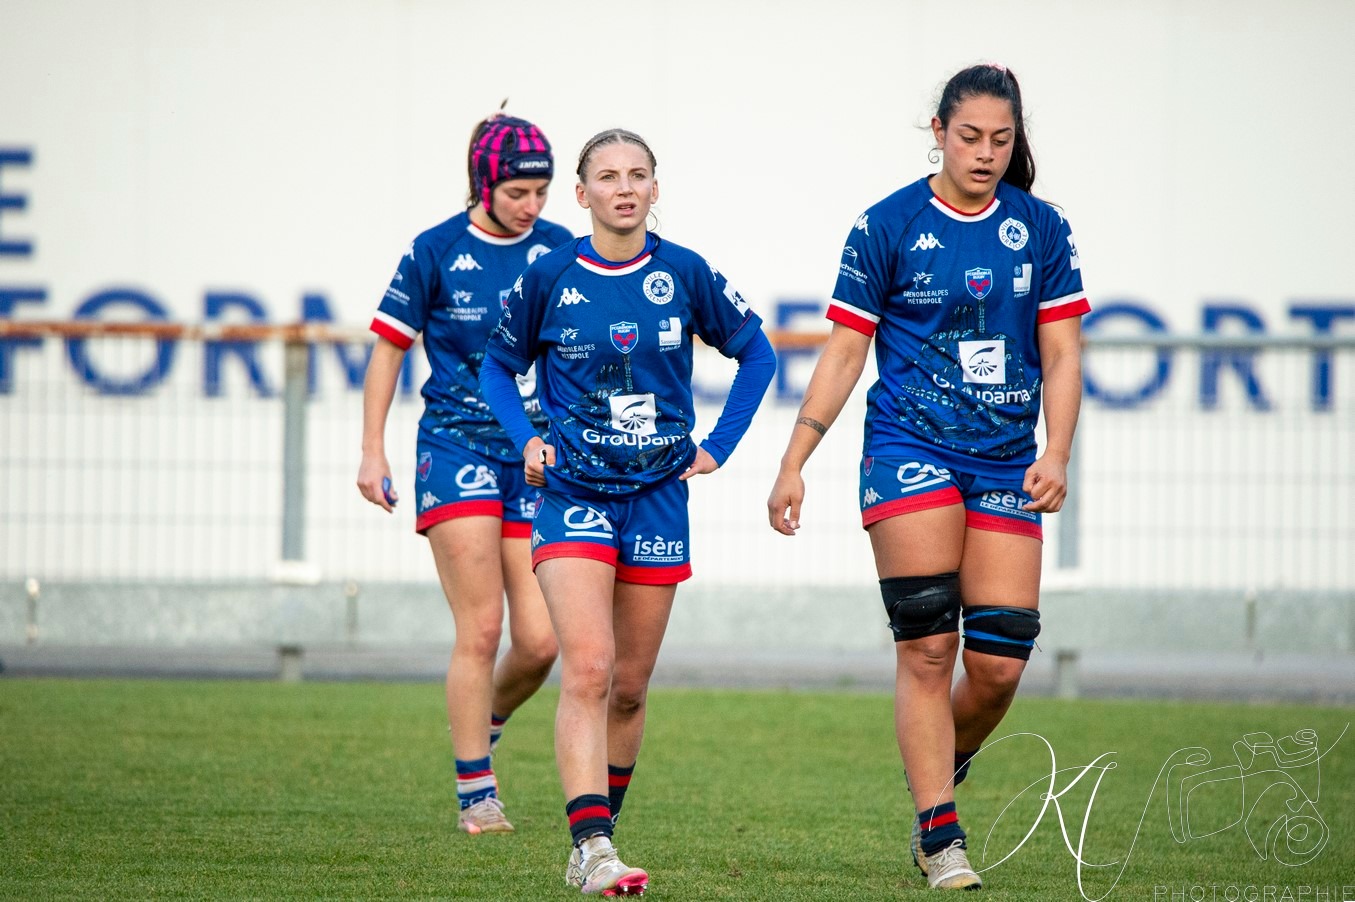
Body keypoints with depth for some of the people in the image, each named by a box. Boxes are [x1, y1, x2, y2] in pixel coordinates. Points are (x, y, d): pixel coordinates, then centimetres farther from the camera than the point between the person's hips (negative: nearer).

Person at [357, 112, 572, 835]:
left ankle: (484, 720, 27)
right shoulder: (436, 252, -3)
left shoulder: (563, 252, 4)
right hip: (457, 448, -3)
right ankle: (475, 795, -1)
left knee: (540, 641, -5)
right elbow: (389, 348, 5)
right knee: (480, 630, -10)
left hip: (539, 456, 3)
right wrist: (372, 449, 1)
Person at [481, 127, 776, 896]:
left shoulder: (684, 275, -1)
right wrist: (526, 440, -3)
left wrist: (718, 446, 6)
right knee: (587, 668, -18)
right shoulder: (549, 278, -4)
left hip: (657, 495, 2)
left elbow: (757, 352, 13)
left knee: (630, 685, 9)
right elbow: (499, 368, 12)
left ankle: (599, 831, 26)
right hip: (574, 494, -2)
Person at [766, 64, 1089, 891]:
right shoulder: (888, 226, 0)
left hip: (1006, 463, 3)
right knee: (926, 647, -10)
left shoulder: (1042, 231, 7)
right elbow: (844, 352, 2)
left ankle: (940, 772, 25)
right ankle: (940, 839, -6)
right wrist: (793, 464, -2)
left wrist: (1055, 455, -8)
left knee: (1000, 660, -4)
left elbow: (1061, 356, 6)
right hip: (910, 450, -3)